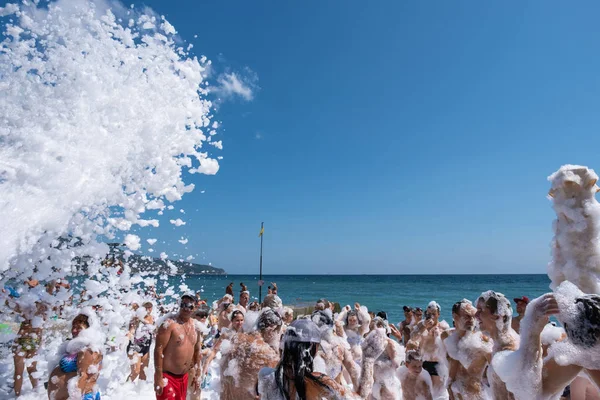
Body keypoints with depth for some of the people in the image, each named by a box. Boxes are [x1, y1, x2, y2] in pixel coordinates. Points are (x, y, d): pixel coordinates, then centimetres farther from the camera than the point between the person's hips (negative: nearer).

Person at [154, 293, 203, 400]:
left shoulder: (195, 326, 3)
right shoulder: (170, 323, -16)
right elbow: (158, 350, -18)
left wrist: (196, 375, 14)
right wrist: (158, 378, -18)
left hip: (184, 377, 6)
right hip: (167, 376, -6)